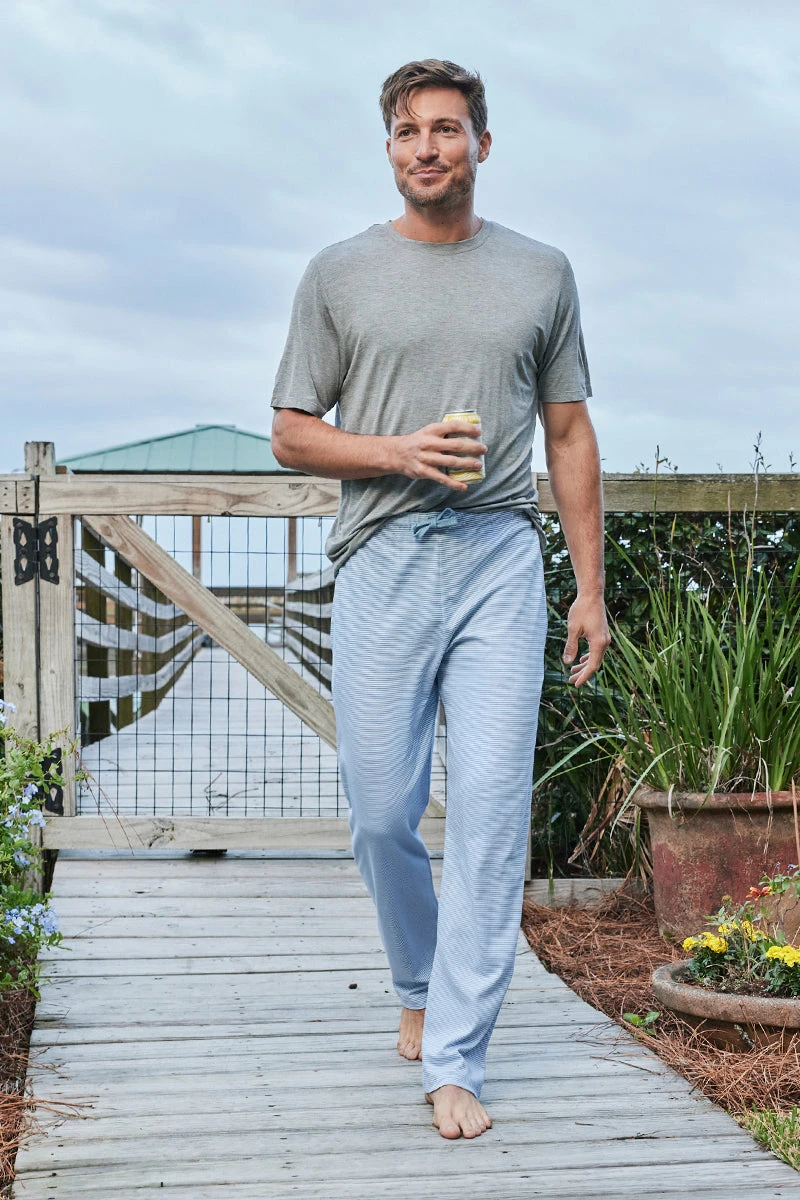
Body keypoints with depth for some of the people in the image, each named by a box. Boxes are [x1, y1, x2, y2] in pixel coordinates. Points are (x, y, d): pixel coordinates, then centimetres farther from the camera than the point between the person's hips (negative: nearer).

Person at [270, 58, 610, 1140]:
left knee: (491, 808, -7)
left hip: (501, 562, 0)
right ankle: (421, 987, 30)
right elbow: (291, 435, 10)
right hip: (382, 562, 0)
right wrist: (399, 451, -9)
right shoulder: (340, 274, 10)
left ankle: (455, 1062, 0)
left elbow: (570, 435, 14)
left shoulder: (540, 273, 13)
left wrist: (592, 588, 8)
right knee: (382, 814, 2)